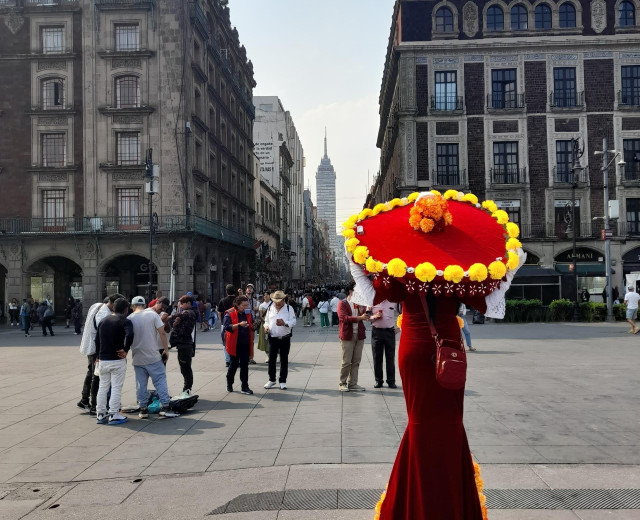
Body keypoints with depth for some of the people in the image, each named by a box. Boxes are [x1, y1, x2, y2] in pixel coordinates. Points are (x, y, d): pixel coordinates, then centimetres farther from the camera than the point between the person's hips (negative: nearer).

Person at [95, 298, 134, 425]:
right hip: (117, 361, -6)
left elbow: (97, 340, 16)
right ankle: (113, 415, 2)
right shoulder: (125, 321, -8)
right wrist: (125, 350, -17)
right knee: (116, 388, 1)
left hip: (103, 360, 6)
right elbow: (129, 335, -28)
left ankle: (101, 415, 18)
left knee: (103, 387, 14)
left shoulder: (103, 321, 13)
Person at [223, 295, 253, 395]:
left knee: (245, 365, 3)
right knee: (234, 364, 7)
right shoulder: (230, 314, -7)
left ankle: (244, 387, 8)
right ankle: (229, 384, 28)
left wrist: (253, 326, 1)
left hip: (246, 344, 4)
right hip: (235, 344, -4)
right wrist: (239, 324, -28)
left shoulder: (248, 314, 10)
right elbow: (226, 327, -19)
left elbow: (251, 327, 22)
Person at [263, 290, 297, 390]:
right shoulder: (270, 308, 7)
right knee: (271, 359, 6)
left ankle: (283, 381, 16)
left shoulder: (289, 308, -4)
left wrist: (284, 323, -29)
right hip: (273, 338, 2)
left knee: (284, 360, 5)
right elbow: (266, 320, 17)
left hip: (285, 339, -2)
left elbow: (293, 322, -10)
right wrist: (266, 326, -5)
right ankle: (271, 380, 21)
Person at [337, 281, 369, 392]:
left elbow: (365, 316, 9)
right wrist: (359, 317, -20)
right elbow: (343, 318, -17)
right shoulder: (342, 304, -3)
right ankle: (342, 383, 10)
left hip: (359, 335, 6)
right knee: (346, 361, -3)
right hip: (347, 336, -5)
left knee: (356, 361, 6)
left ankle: (352, 384, 13)